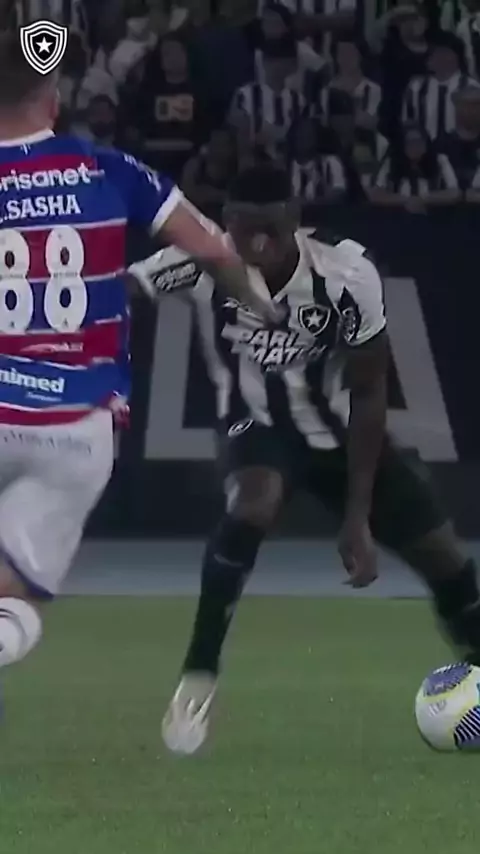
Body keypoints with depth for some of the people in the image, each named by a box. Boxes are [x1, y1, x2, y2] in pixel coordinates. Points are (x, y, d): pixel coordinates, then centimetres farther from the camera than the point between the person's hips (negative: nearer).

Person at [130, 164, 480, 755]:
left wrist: (358, 514, -15)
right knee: (253, 508, -35)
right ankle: (197, 679, -23)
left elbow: (367, 392, -15)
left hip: (338, 428, 2)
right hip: (257, 425, -2)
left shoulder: (347, 275, -24)